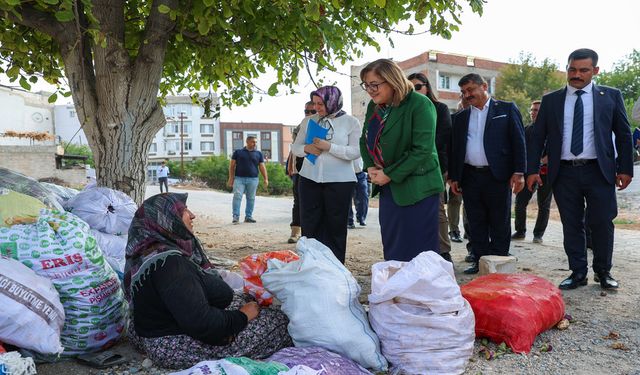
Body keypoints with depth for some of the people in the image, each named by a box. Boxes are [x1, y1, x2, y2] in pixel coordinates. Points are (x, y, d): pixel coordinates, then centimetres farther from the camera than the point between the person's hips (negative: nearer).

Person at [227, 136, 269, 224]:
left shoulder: (258, 154, 12)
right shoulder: (238, 152, 8)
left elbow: (262, 167, 9)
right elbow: (232, 165, 8)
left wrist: (266, 179, -1)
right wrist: (231, 178, -1)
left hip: (253, 179, 2)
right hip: (239, 178, -2)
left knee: (251, 198, 4)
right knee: (237, 196, -10)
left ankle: (248, 216, 14)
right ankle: (236, 216, -7)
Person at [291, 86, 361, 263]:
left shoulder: (351, 122, -1)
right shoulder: (309, 121, 10)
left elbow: (355, 152, -10)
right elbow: (295, 147, 12)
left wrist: (329, 147, -19)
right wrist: (306, 149, -10)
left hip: (339, 182, -3)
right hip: (310, 179, 3)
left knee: (335, 226, 5)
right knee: (309, 225, 6)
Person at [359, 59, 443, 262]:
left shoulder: (420, 104, -13)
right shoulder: (373, 106, 8)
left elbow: (422, 150, -20)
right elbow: (365, 140, 16)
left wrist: (389, 175, -18)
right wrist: (370, 167, -3)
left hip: (417, 189, -7)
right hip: (388, 189, 7)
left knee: (418, 252, -1)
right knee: (391, 249, 13)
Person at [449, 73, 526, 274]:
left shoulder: (507, 109, 3)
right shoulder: (461, 117, 14)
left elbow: (518, 141, -1)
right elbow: (455, 148, 15)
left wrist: (519, 172, -8)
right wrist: (454, 177, 10)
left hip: (497, 176, -3)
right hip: (469, 177, 4)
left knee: (500, 224, 5)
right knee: (476, 224, 8)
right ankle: (479, 260, 18)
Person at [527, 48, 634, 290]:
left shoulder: (610, 96, 6)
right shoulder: (550, 100, 8)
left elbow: (623, 134, 8)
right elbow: (538, 137, 7)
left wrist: (625, 168, 1)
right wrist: (533, 170, 0)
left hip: (599, 171, 0)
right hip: (564, 173, 1)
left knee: (602, 223, 3)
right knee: (571, 225, 7)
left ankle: (603, 272, 23)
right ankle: (578, 273, 19)